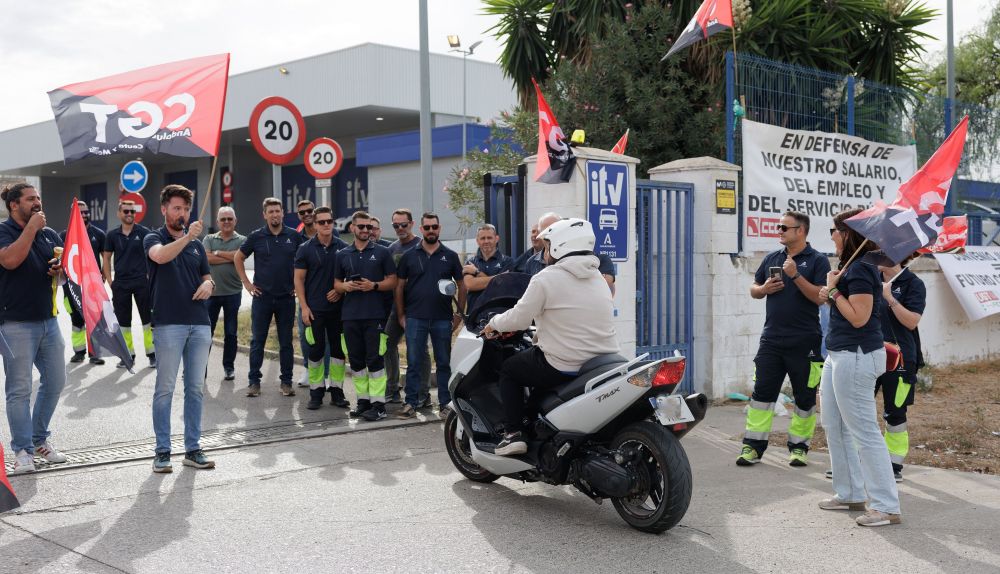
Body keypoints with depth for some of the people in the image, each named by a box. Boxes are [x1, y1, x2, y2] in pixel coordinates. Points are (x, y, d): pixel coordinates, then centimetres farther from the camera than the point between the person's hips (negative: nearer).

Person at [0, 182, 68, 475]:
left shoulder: (49, 234, 14)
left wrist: (61, 267, -4)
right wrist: (31, 228, -16)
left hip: (48, 319, 7)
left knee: (55, 382, 11)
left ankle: (40, 439, 27)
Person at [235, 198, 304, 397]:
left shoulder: (294, 236, 1)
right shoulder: (256, 236, 0)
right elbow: (238, 258, 10)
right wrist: (246, 283, 4)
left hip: (287, 297, 1)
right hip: (262, 296, 0)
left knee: (286, 342, 6)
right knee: (257, 341, 3)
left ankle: (286, 382, 13)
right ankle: (254, 381, 11)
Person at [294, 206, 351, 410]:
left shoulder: (343, 248, 5)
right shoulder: (306, 249, 0)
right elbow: (299, 279, -1)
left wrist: (340, 290, -8)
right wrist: (304, 307, -8)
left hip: (337, 307, 2)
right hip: (314, 309, -2)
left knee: (338, 349, 5)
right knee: (315, 350, 1)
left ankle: (337, 392, 14)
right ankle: (316, 393, 10)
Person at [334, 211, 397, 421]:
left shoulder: (382, 252, 4)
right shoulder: (342, 254, 13)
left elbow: (392, 281, 3)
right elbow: (336, 283, 16)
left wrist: (374, 286, -13)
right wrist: (346, 286, -6)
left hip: (375, 315, -4)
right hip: (350, 315, 4)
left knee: (375, 359, -7)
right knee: (356, 360, 7)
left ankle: (378, 404, -4)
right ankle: (363, 400, 17)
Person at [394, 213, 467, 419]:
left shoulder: (450, 256, 6)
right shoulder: (409, 256, 6)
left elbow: (461, 286, 9)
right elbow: (400, 286, 8)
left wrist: (459, 313, 3)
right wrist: (401, 315, 3)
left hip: (443, 319, 0)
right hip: (415, 318, 0)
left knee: (444, 363, 6)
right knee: (413, 363, 2)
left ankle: (445, 404, 14)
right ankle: (411, 404, 7)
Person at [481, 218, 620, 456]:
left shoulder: (547, 278, -11)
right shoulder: (598, 278, 11)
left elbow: (518, 319, -9)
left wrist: (494, 323, 10)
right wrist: (543, 332, 27)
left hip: (565, 369, -7)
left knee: (508, 369, 15)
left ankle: (513, 433, 6)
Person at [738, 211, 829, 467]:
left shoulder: (817, 260, -3)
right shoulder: (772, 258, 12)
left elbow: (820, 297, -14)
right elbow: (754, 290, 19)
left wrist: (795, 275, -21)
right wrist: (765, 288, -3)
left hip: (804, 342, -4)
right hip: (771, 338, 4)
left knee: (804, 397, 6)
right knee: (762, 392, 0)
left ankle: (799, 446, 18)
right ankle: (753, 446, 3)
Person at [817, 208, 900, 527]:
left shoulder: (859, 270, -17)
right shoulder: (849, 266, 13)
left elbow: (859, 317, -22)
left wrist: (834, 290, -14)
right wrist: (830, 294, 3)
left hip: (855, 356, -11)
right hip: (839, 354, 11)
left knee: (864, 431, -7)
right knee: (833, 426, 16)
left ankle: (886, 507, -2)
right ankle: (850, 494, 26)